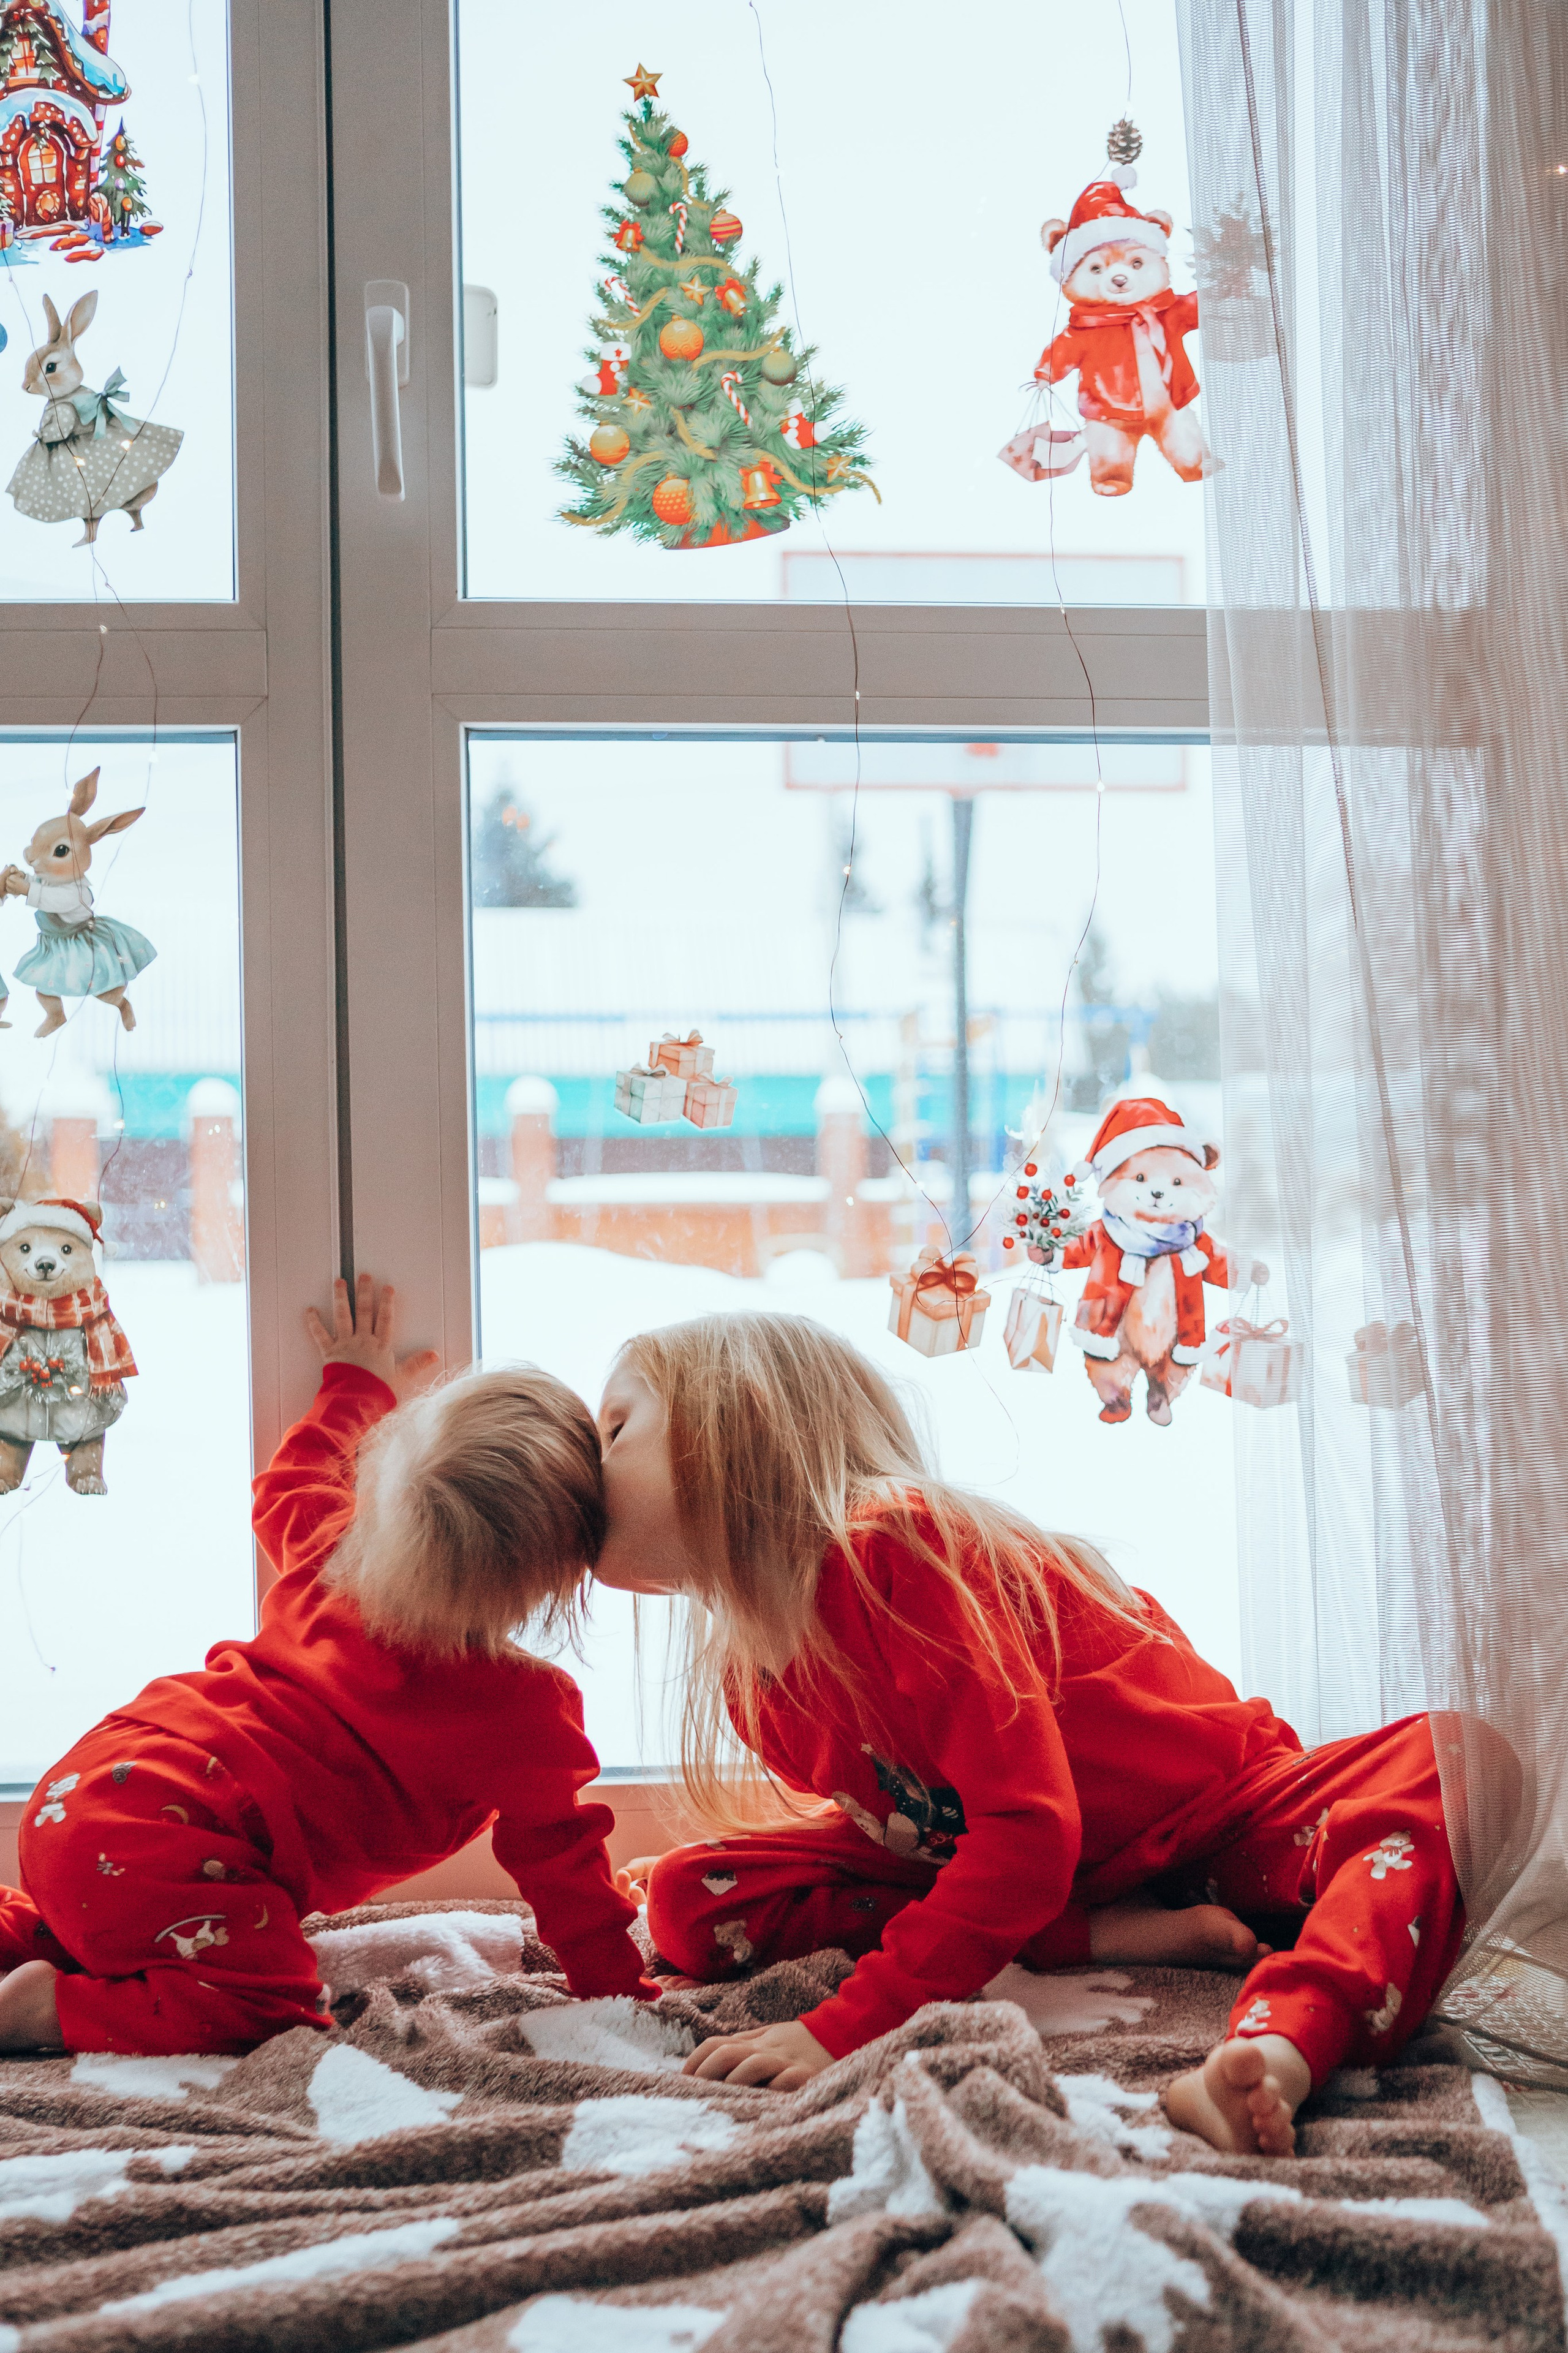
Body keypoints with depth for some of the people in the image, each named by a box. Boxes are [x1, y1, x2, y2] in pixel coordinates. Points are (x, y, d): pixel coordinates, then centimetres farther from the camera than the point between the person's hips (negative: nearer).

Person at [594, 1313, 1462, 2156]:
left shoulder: (896, 1544, -28)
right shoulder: (744, 1682, -3)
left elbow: (1030, 1831, -32)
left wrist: (844, 2029, -35)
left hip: (1218, 1821, -6)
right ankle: (1105, 1935, -15)